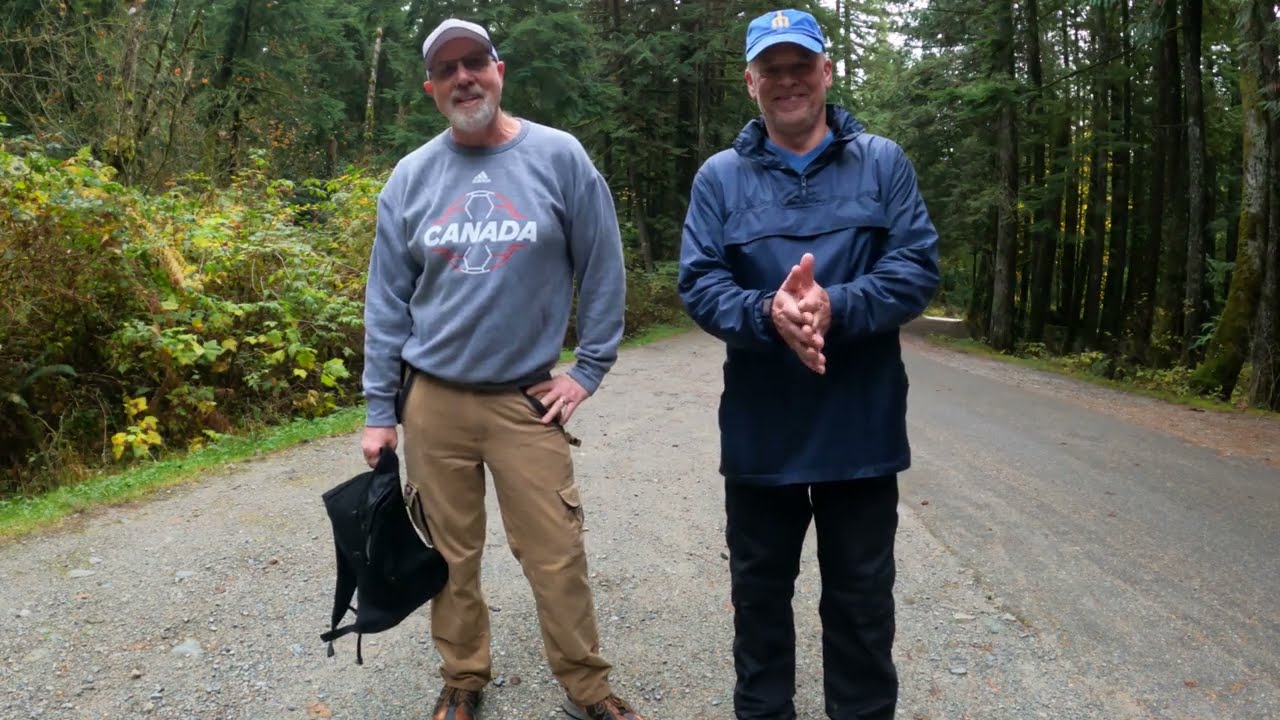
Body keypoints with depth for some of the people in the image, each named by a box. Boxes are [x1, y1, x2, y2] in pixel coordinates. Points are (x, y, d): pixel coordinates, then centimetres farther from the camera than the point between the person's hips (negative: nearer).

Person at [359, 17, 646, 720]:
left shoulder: (559, 156, -3)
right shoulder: (409, 177, 4)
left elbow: (603, 269, 2)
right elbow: (386, 300, 6)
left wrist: (589, 370, -1)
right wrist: (379, 411, 4)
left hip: (528, 400, -2)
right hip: (432, 400, 2)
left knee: (556, 557, 1)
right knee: (451, 556, 12)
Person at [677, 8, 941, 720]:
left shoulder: (884, 163, 3)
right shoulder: (719, 176, 3)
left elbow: (917, 268, -6)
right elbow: (699, 284, -6)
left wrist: (834, 309, -23)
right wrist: (769, 314, -26)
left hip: (860, 427, 0)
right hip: (759, 428, 1)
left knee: (861, 598, 13)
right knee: (760, 590, 16)